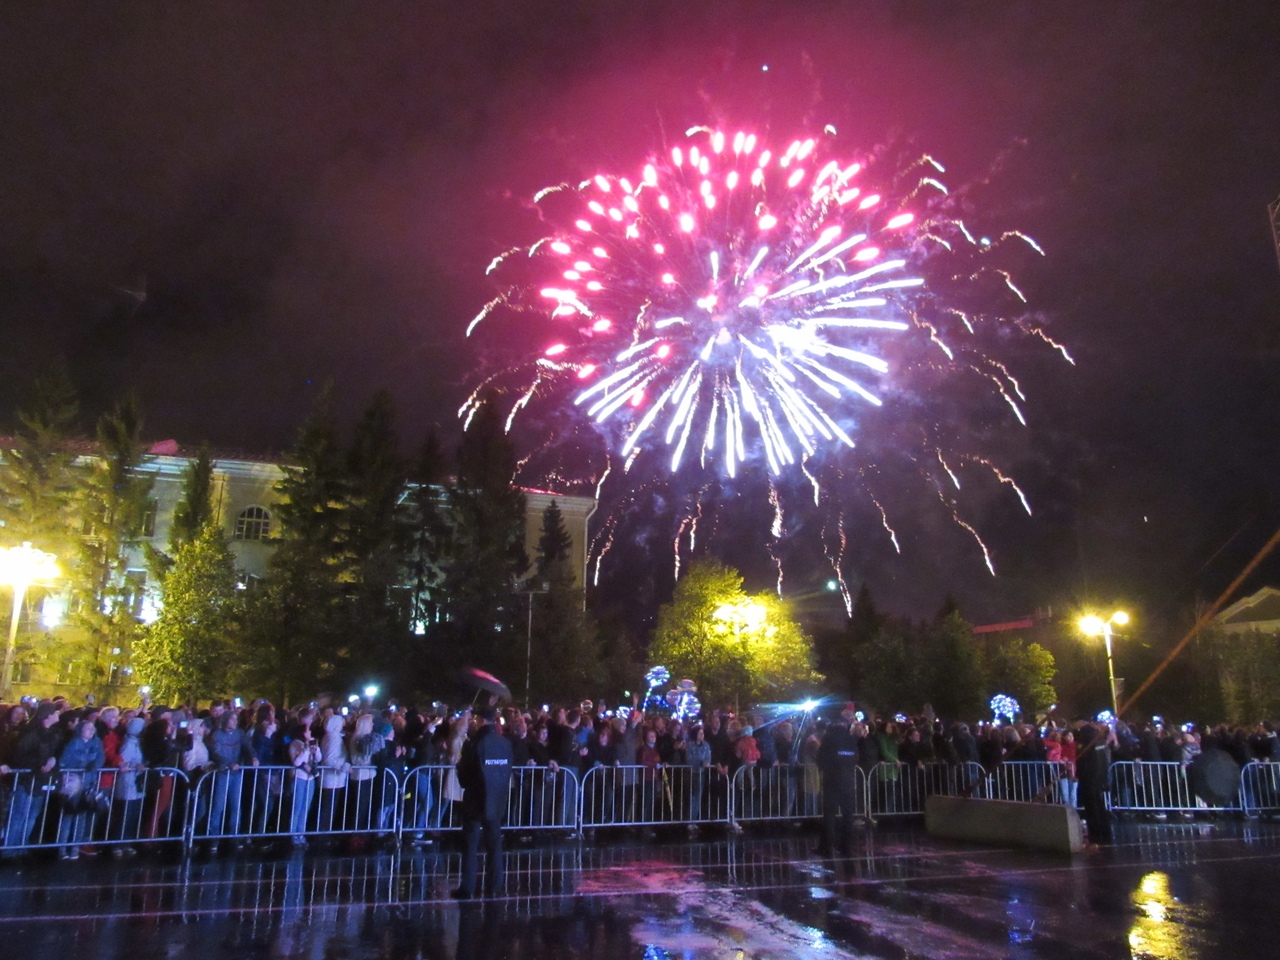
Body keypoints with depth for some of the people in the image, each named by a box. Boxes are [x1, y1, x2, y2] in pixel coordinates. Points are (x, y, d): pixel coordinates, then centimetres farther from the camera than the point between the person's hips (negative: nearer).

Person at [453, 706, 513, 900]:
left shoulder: (473, 744, -14)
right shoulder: (506, 743, -1)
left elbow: (463, 772, -6)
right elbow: (509, 771, 5)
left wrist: (466, 784, 13)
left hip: (476, 799, -4)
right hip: (497, 800, 4)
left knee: (471, 845, 4)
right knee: (494, 844, 11)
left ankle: (467, 888, 4)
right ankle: (493, 887, 13)